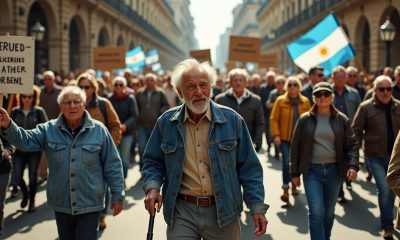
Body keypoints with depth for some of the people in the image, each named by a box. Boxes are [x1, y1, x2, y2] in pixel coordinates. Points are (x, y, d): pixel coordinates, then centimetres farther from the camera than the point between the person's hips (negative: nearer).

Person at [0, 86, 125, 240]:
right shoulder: (49, 130, 2)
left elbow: (112, 166, -1)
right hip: (61, 204, 3)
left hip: (90, 204, -3)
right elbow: (25, 140, -13)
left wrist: (117, 195, -1)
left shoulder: (99, 130, -4)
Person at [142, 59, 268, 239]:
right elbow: (153, 162, 11)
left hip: (223, 212, 0)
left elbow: (249, 168, 0)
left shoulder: (232, 120, -3)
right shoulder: (166, 122, 0)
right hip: (181, 212, 0)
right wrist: (152, 187, -9)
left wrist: (257, 207, -5)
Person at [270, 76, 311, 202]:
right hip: (285, 138, -2)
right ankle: (285, 190, -1)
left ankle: (294, 186, 31)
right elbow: (274, 119, -3)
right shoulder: (280, 100, -4)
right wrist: (276, 135, -10)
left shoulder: (305, 101, 2)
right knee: (286, 162, -12)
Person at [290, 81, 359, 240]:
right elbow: (295, 147, 4)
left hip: (334, 171, 2)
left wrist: (353, 165, -13)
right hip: (312, 171, -2)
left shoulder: (341, 119, 4)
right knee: (316, 212, -11)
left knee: (329, 212, 12)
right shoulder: (305, 119, 1)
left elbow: (352, 144, 3)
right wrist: (295, 173, 3)